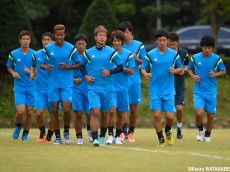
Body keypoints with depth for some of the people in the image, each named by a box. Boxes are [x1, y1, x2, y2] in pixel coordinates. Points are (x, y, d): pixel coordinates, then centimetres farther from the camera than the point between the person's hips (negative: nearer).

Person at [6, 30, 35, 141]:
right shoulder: (13, 54, 1)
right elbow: (9, 67, 15)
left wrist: (31, 72, -11)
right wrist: (13, 73, -6)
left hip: (32, 87, 1)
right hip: (19, 88, -1)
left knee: (30, 112, 0)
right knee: (20, 111, -14)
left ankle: (25, 134, 19)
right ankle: (18, 126, 17)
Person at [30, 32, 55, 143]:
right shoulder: (36, 54, 7)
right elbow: (33, 66, 25)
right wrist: (32, 74, 6)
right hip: (40, 89, 1)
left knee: (53, 114, -1)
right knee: (39, 113, -12)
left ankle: (49, 136, 18)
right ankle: (42, 131, 16)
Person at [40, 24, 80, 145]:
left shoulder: (71, 48, -2)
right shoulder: (47, 48, 2)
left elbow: (78, 64, 5)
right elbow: (41, 64, 7)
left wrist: (67, 66, -13)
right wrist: (46, 67, -16)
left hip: (67, 84, -1)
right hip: (53, 84, 2)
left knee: (66, 110, -10)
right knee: (54, 111, 2)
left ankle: (66, 132, 15)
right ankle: (57, 136, 12)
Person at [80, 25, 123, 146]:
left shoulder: (111, 52, 1)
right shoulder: (88, 52, 4)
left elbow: (120, 67, 5)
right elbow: (82, 65, 18)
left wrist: (110, 72, -11)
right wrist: (86, 76, 1)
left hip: (106, 87, 1)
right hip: (93, 87, -1)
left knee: (105, 114, 10)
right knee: (95, 112, -17)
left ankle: (102, 137, 28)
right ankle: (95, 138, -19)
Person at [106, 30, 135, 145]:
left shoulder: (128, 54, 0)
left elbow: (131, 71, -2)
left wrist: (120, 68, -15)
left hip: (123, 88, 1)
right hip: (110, 87, -1)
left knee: (121, 113, 7)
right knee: (112, 110, -15)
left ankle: (118, 136, 22)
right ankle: (110, 135, -4)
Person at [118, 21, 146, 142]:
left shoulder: (139, 45, 2)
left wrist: (136, 58, -13)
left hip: (134, 81, 0)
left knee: (133, 108, 5)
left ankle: (131, 132, 16)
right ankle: (123, 132, -2)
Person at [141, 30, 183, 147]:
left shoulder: (174, 54, 2)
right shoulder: (150, 55, 0)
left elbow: (181, 68, 11)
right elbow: (143, 68, 4)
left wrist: (175, 70, -11)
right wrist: (145, 74, -18)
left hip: (169, 90, 1)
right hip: (155, 90, -1)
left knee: (170, 116, -3)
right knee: (157, 114, -9)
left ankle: (168, 131, 30)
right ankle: (161, 139, 7)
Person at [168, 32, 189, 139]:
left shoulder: (184, 53, -1)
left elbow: (187, 65, 15)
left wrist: (184, 70, -5)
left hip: (179, 85, 1)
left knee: (179, 108, -9)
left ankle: (179, 129, 11)